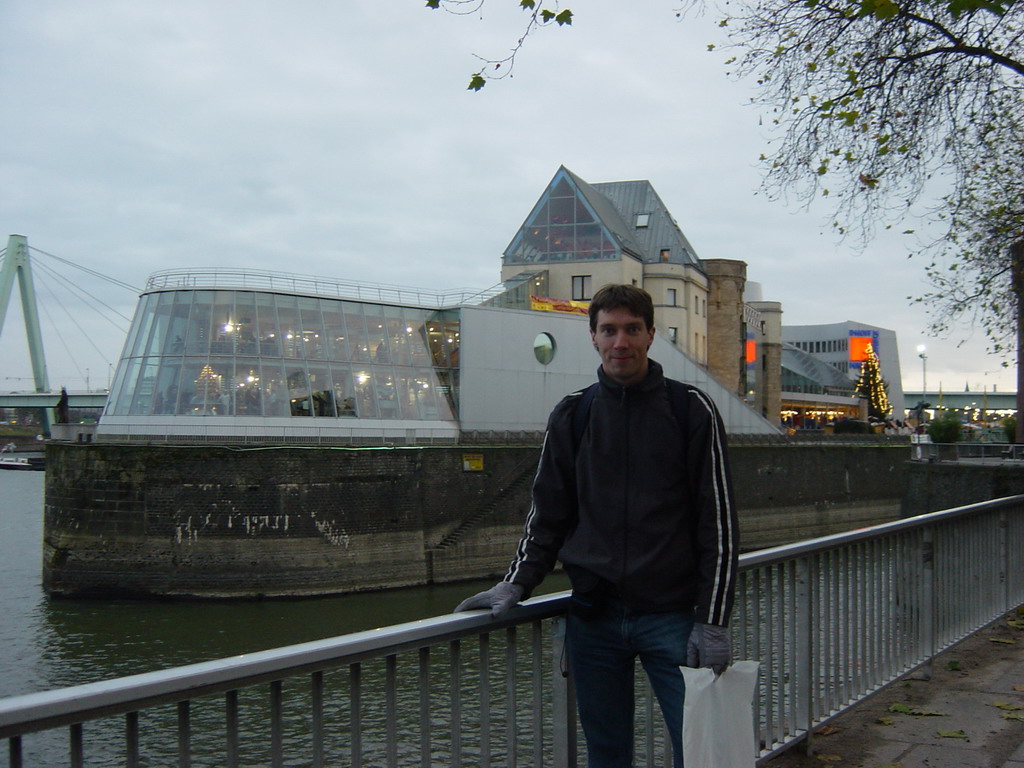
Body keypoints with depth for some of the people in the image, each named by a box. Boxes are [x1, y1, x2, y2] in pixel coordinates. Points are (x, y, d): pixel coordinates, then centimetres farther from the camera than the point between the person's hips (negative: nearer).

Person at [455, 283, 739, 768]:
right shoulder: (571, 415, 7)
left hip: (672, 616, -2)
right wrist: (517, 584, -1)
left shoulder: (691, 410, -1)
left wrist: (712, 621, -8)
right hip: (593, 618, 3)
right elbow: (548, 513, 13)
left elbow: (719, 521, -3)